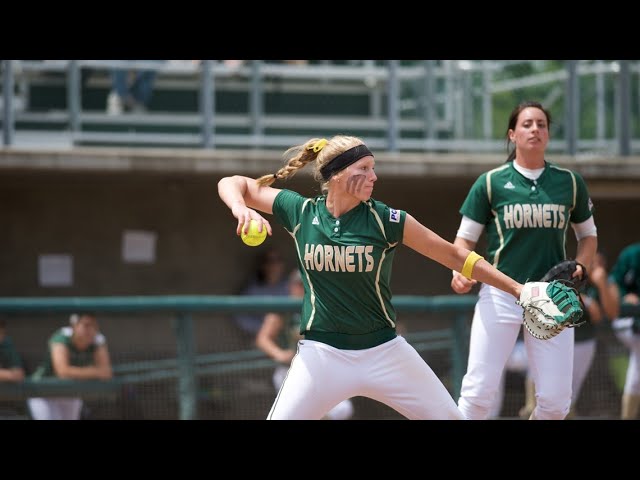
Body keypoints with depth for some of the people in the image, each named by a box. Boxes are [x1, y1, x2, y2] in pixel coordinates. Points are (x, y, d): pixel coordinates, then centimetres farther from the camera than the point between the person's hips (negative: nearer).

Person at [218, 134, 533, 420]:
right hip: (321, 353, 0)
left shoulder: (385, 219, -8)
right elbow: (233, 184, 4)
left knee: (449, 416, -1)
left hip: (383, 351, 0)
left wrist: (516, 288, -3)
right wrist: (240, 208, -19)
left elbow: (454, 256, -2)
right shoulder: (300, 212, -4)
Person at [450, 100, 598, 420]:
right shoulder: (491, 182, 2)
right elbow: (465, 238, 5)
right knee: (478, 391, -9)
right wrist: (459, 271, -14)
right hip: (500, 294, -2)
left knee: (556, 400, 0)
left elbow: (588, 236, 18)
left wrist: (579, 267, -2)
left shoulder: (570, 183, 8)